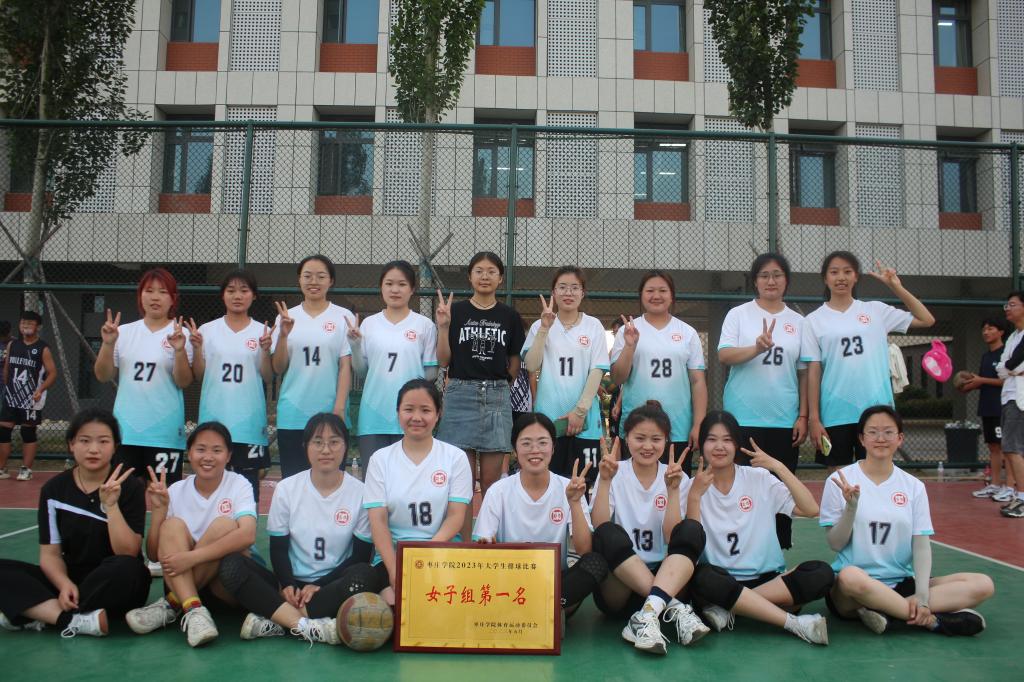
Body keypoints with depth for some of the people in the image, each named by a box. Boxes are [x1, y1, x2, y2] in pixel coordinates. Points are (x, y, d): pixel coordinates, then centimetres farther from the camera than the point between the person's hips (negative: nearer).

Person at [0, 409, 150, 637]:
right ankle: (76, 620, -29)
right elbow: (50, 553, 0)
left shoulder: (130, 486, -9)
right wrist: (65, 584, -20)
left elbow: (128, 554, -15)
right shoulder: (54, 489, 0)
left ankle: (41, 615, -20)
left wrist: (110, 505, -27)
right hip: (72, 579, 4)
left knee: (127, 569, -36)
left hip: (114, 586, -3)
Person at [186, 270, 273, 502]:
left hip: (248, 420, -1)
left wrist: (266, 350, -13)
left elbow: (268, 378, 2)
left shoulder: (262, 332, 3)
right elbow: (199, 375, 7)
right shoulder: (208, 330, 4)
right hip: (214, 418, 1)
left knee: (249, 477, 4)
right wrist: (197, 348, -8)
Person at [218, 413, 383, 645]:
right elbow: (278, 548, 4)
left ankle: (275, 621, -26)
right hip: (291, 586, 2)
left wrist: (319, 586, -13)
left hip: (332, 587, -1)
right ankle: (308, 626, -32)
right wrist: (287, 585, -16)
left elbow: (361, 556, -2)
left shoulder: (360, 492, -3)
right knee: (231, 565, -22)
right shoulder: (286, 488, 3)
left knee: (365, 576, -34)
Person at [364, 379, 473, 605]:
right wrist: (394, 570, -15)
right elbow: (378, 520, -1)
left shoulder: (455, 457, 6)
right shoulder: (381, 459, 7)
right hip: (392, 553, 0)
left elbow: (456, 515, -1)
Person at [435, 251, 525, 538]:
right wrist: (443, 326, -9)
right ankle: (464, 543, 9)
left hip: (497, 397, 1)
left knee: (491, 480, 4)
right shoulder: (455, 311, 4)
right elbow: (443, 360, 1)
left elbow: (515, 364, 13)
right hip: (461, 395, -1)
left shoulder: (509, 316, 8)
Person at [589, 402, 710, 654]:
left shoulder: (675, 476, 3)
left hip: (665, 578, 2)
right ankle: (673, 608, -32)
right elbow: (599, 528, -15)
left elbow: (673, 536, -10)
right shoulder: (615, 475, 0)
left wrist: (672, 489, -20)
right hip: (618, 583, -1)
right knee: (608, 535, -32)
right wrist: (605, 481, -23)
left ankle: (649, 612, -39)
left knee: (692, 531, -25)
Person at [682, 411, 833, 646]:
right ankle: (794, 623, -27)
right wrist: (695, 496, -20)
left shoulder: (759, 479, 4)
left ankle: (729, 608, -22)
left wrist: (778, 466, -12)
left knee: (822, 573, -24)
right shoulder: (692, 487, 1)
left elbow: (811, 509, -7)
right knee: (701, 577, -36)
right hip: (720, 580, -2)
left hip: (767, 579, 2)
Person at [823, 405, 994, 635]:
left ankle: (883, 609, -24)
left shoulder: (914, 486, 7)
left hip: (902, 585, 4)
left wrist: (922, 595, -13)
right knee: (851, 576, -39)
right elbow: (835, 543, -4)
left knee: (983, 584, -15)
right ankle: (935, 620, -21)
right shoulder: (841, 480, -2)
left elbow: (921, 544, 2)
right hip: (851, 592, -4)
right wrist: (850, 507, -21)